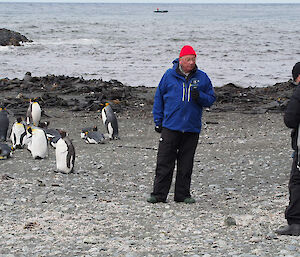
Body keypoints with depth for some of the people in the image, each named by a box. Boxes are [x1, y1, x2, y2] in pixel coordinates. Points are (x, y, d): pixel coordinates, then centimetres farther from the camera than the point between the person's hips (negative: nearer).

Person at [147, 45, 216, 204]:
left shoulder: (202, 78, 6)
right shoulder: (169, 76, 3)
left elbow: (211, 99, 9)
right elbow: (159, 98, 10)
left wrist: (199, 96, -13)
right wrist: (158, 121, 5)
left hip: (192, 129, 1)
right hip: (170, 127, -1)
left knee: (186, 164, 6)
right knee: (164, 162, -3)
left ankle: (183, 194, 13)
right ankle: (159, 194, 1)